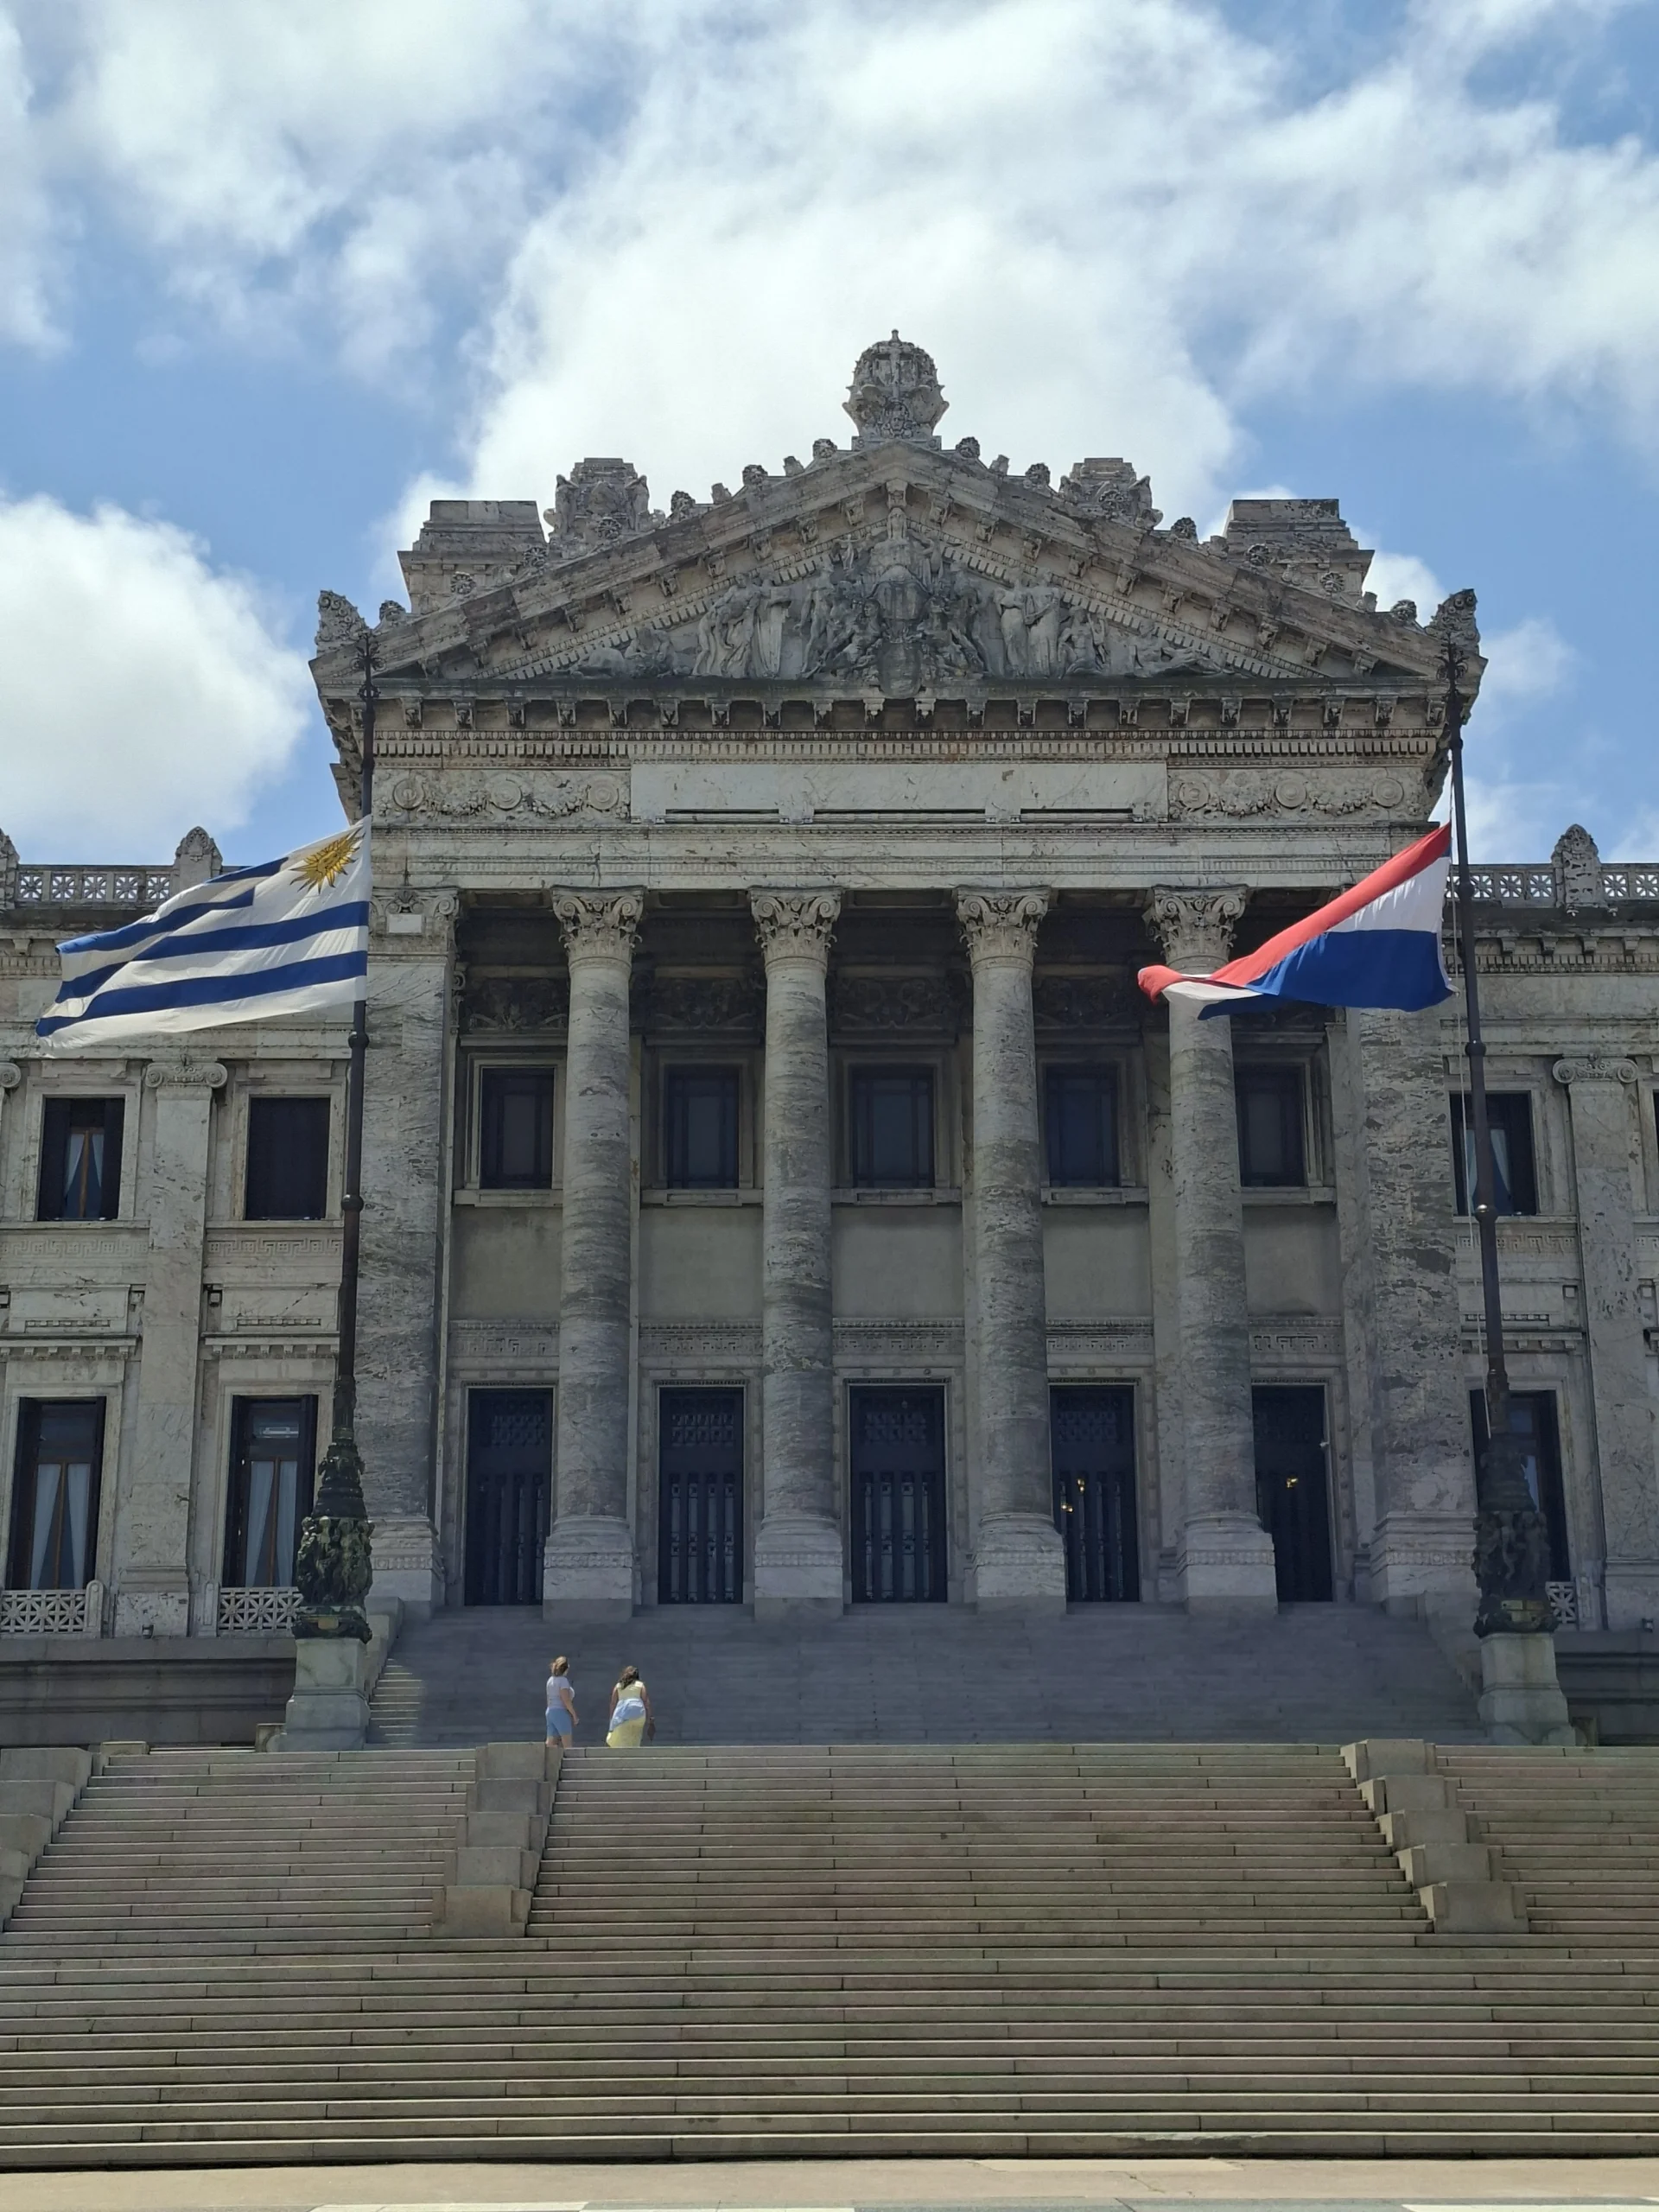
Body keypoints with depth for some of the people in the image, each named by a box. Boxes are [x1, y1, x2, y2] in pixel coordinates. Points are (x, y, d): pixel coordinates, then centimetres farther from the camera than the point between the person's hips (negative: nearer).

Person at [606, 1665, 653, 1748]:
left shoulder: (618, 1686, 18)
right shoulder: (640, 1685, 15)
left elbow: (613, 1703, 11)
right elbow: (646, 1701, 5)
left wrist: (612, 1718, 14)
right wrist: (648, 1718, 6)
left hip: (622, 1714, 0)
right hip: (638, 1713, 0)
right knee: (634, 1743, 6)